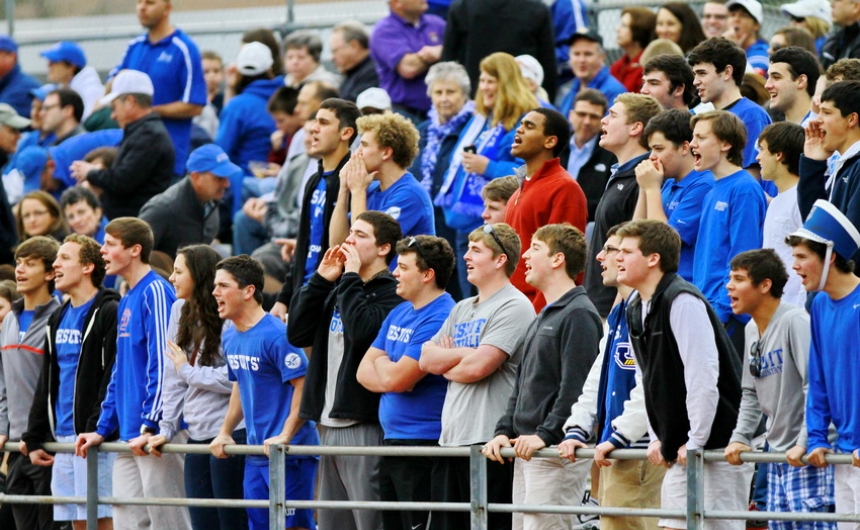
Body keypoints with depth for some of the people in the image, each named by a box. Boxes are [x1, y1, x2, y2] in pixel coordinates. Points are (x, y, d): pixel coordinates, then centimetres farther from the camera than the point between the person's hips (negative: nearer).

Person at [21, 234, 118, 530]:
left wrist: (98, 431, -22)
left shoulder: (109, 313, -8)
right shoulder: (58, 319, 19)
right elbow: (47, 383, 22)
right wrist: (34, 438, 15)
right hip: (62, 437, 8)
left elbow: (114, 380, -16)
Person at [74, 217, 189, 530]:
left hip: (156, 434, -9)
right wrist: (102, 429, 19)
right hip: (129, 435, 9)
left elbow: (162, 365, -17)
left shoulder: (156, 292, -11)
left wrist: (150, 426, -20)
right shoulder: (125, 303, 17)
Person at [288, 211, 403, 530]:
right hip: (329, 425, 9)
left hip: (365, 426, -9)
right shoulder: (338, 291, 18)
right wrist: (321, 279, 5)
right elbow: (297, 333, 11)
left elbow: (362, 330, -24)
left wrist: (350, 277, -12)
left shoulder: (392, 294, -8)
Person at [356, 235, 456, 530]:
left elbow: (395, 378, -20)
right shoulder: (398, 315, 14)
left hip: (424, 445, -10)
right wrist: (390, 375, -9)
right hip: (391, 441, 10)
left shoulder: (439, 319, -16)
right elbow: (364, 372, 12)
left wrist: (382, 362, 3)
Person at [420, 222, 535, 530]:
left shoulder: (514, 307, -7)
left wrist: (444, 362, 3)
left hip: (488, 442, -9)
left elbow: (478, 367, -16)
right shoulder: (462, 310, 20)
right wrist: (462, 355, -5)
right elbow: (426, 359, 12)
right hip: (451, 440, 9)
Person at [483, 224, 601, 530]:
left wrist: (546, 435, -22)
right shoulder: (542, 318, 21)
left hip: (557, 451, -10)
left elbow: (576, 388, -19)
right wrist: (504, 431, 12)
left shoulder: (578, 315, -11)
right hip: (525, 450, 10)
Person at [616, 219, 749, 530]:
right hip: (679, 450, 10)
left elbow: (704, 376, -23)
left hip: (714, 445, -10)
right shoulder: (635, 309, 12)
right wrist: (658, 438, 12)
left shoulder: (681, 301, -17)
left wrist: (695, 443, -20)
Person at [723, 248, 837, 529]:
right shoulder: (752, 330, 13)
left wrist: (805, 443, -24)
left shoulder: (795, 322, -15)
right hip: (778, 456, 9)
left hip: (808, 456, -9)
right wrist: (739, 439, 6)